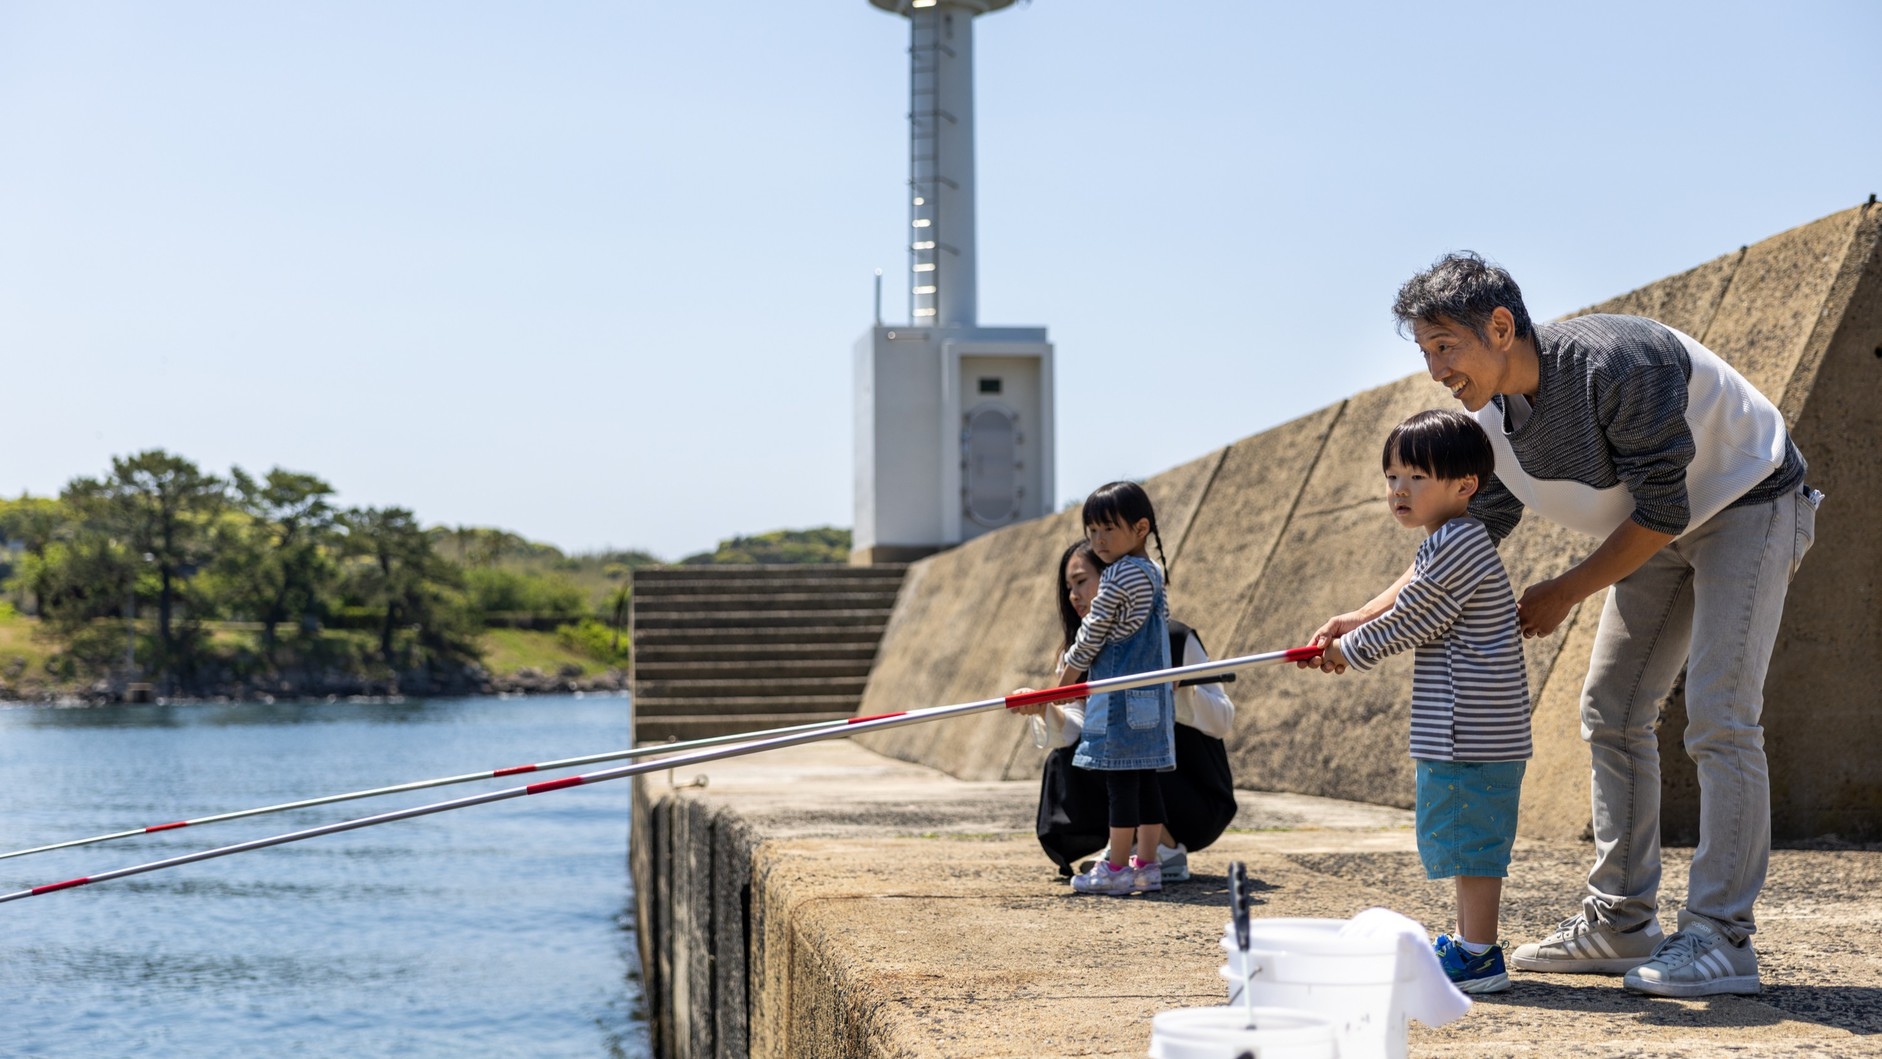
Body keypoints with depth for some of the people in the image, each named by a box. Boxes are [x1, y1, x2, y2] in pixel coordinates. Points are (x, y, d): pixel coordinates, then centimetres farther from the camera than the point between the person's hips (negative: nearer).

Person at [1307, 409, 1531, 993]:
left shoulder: (1456, 544, -17)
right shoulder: (1453, 542, 17)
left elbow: (1408, 621, -14)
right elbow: (1418, 620, 27)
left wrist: (1351, 649, 0)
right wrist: (1348, 631, 22)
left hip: (1471, 724, -11)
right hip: (1464, 723, 11)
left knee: (1470, 835, -7)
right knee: (1465, 835, 18)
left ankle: (1479, 956, -3)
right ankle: (1468, 941, 27)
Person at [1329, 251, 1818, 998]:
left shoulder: (1614, 363, -34)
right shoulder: (1494, 422, -9)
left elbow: (1661, 510, -28)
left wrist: (1565, 593, -19)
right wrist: (1368, 618, -6)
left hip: (1747, 504, -8)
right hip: (1663, 530, 8)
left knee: (1717, 716, -17)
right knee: (1611, 711, 5)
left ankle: (1721, 939, -14)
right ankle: (1619, 923, 13)